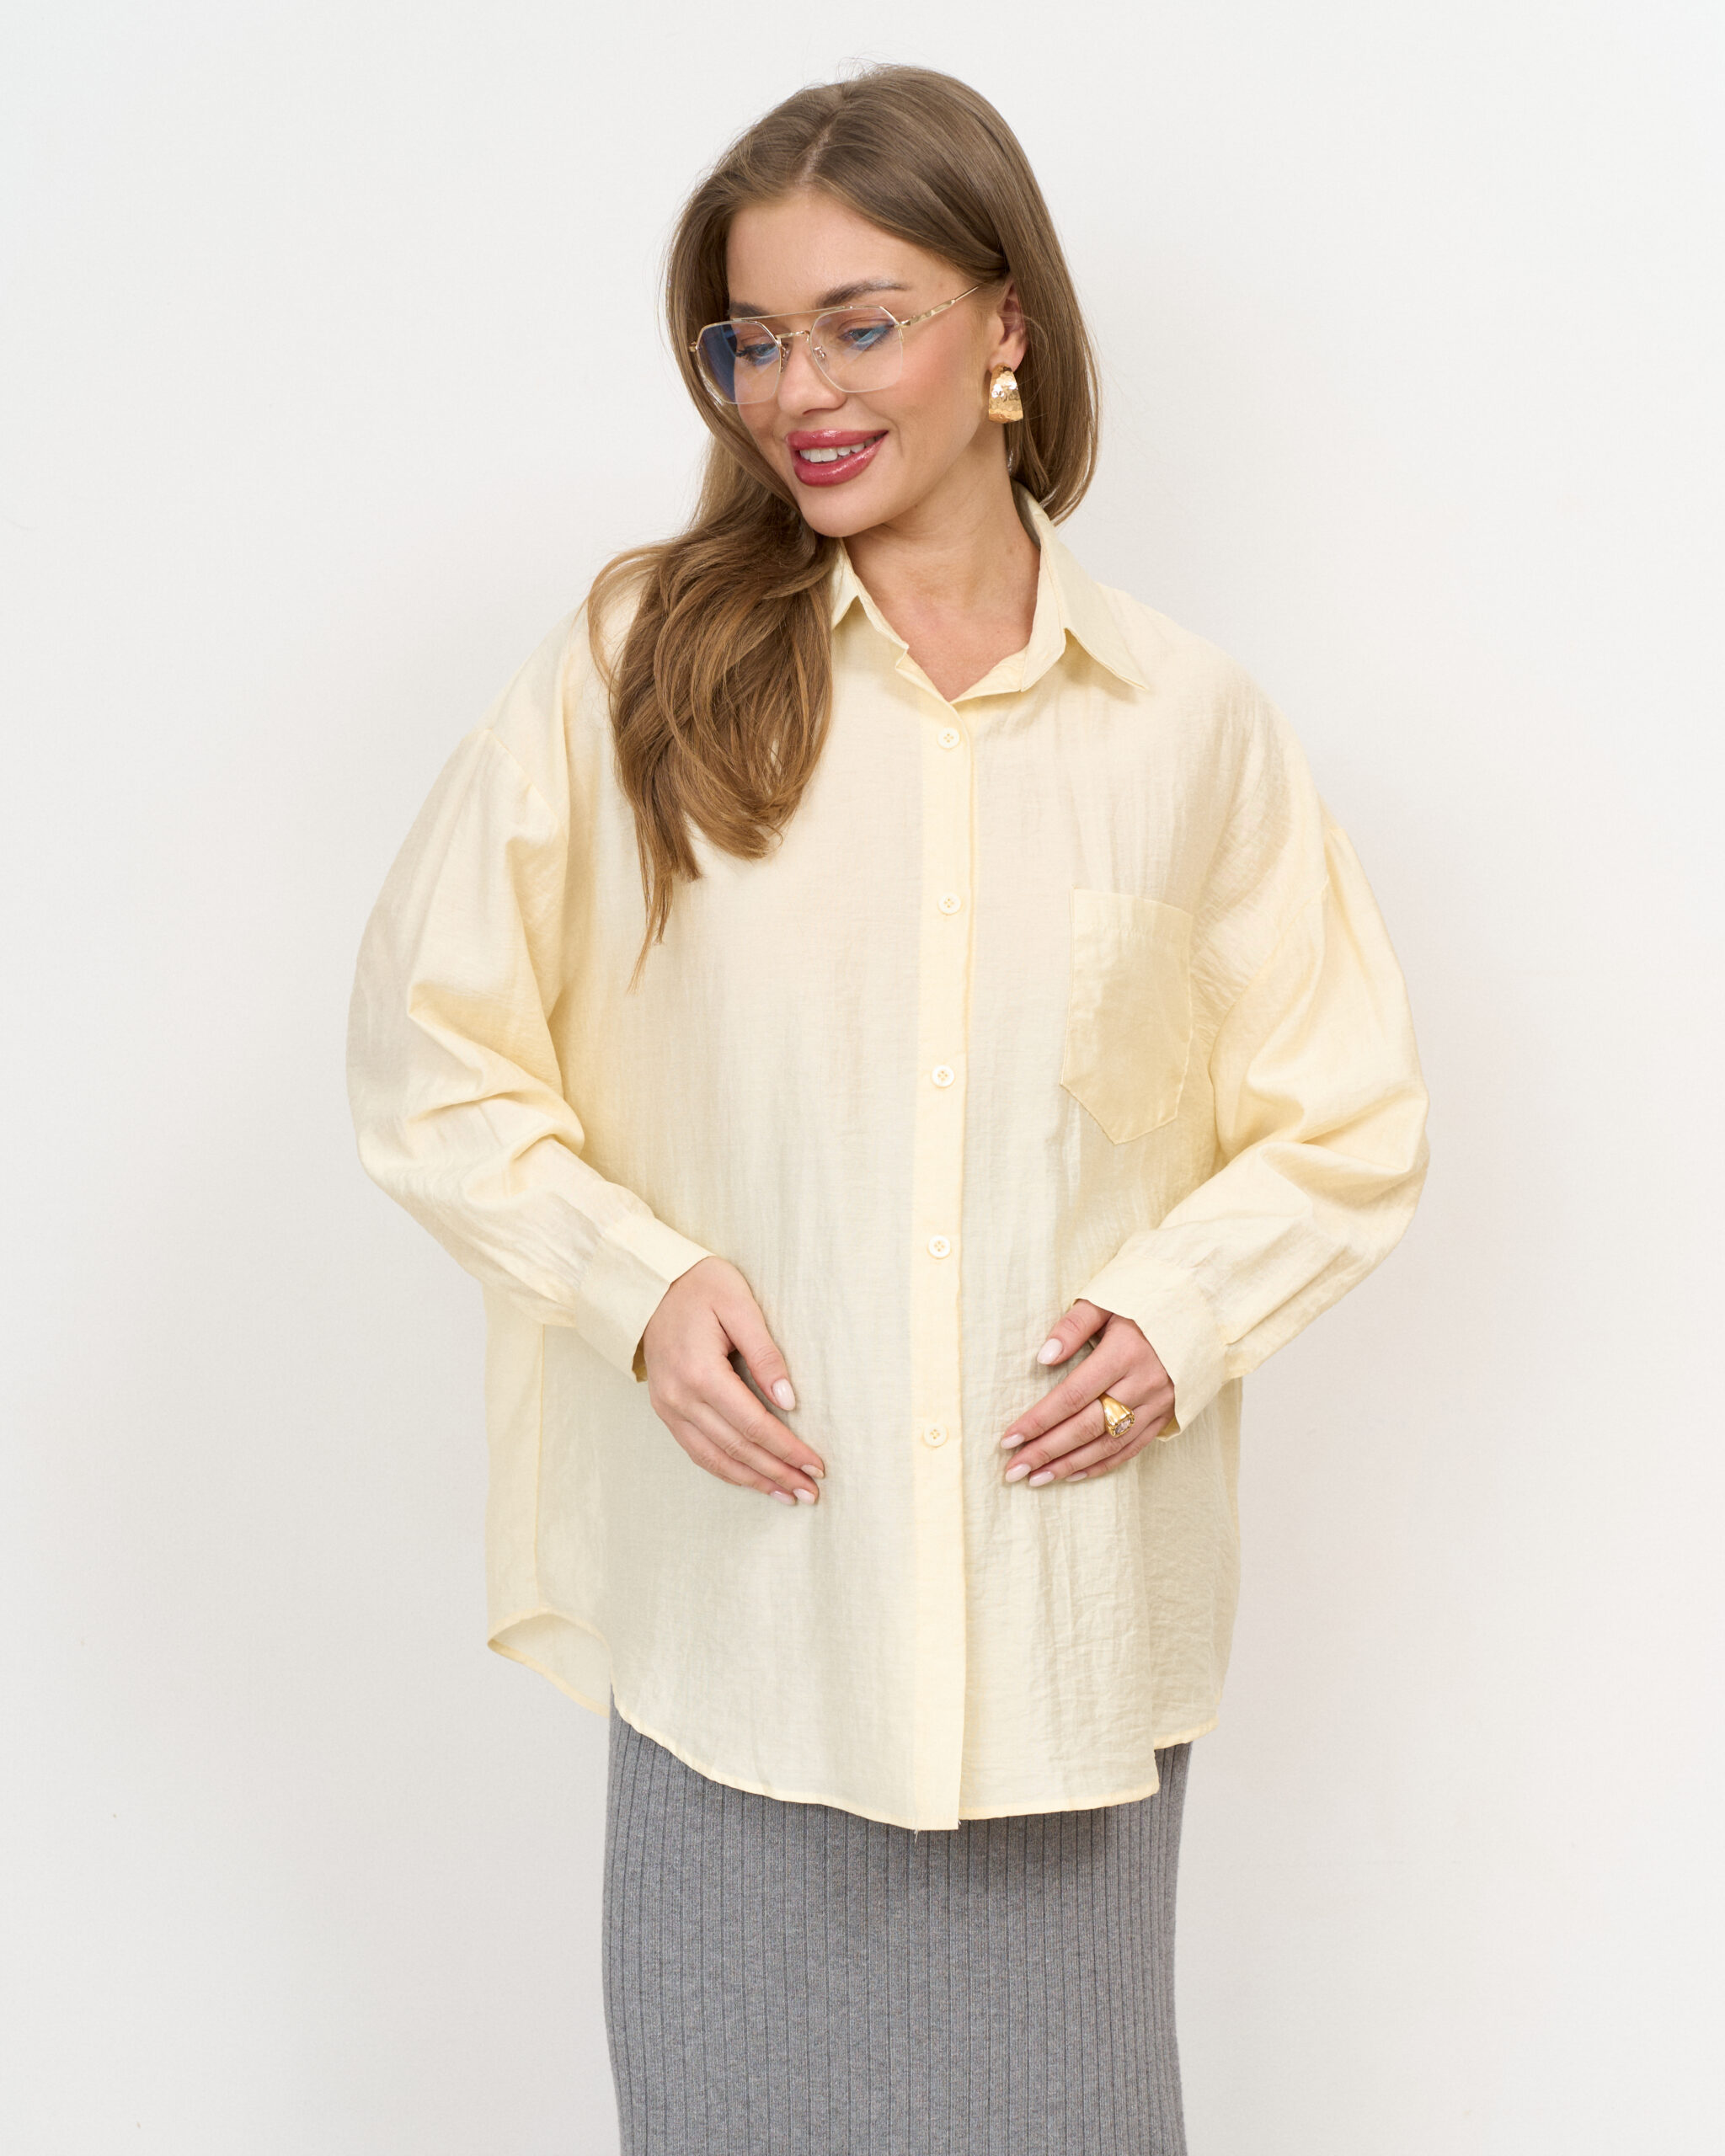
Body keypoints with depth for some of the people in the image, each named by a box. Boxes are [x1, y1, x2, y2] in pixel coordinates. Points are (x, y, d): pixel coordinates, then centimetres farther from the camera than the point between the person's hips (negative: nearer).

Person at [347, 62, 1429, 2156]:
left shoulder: (1191, 722, 2)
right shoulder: (638, 664, -1)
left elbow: (1345, 1124, 10)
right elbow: (429, 1050, 4)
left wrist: (1178, 1315, -7)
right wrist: (640, 1279, -10)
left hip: (1070, 1609, 1)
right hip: (741, 1589, -1)